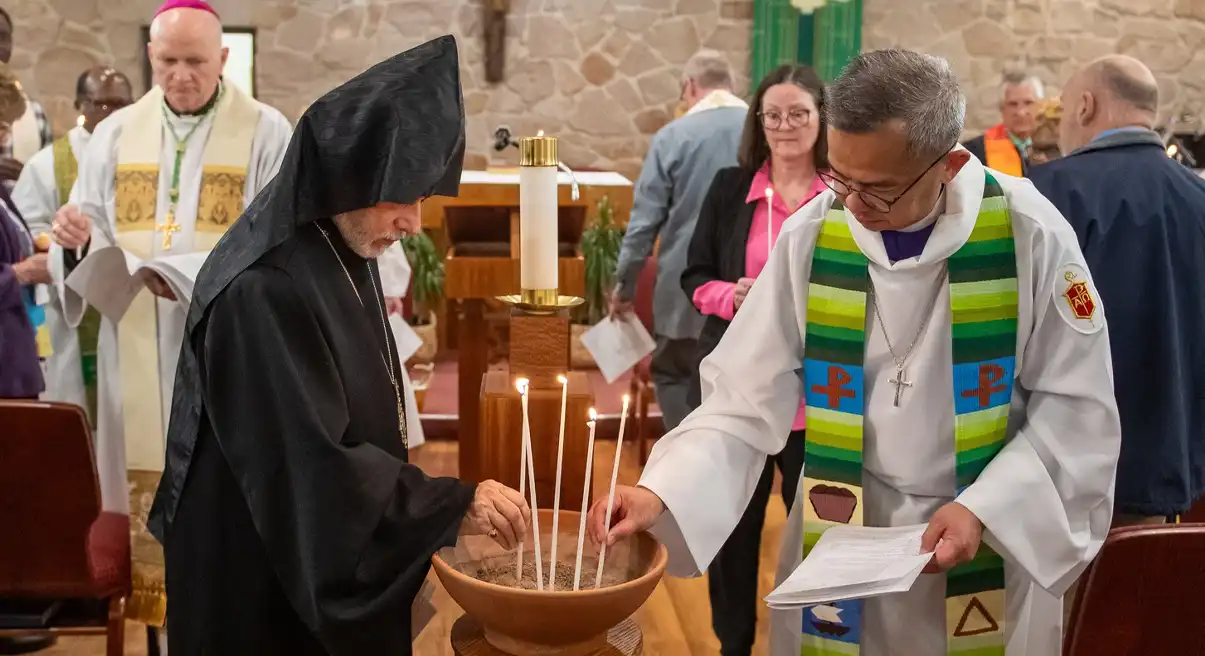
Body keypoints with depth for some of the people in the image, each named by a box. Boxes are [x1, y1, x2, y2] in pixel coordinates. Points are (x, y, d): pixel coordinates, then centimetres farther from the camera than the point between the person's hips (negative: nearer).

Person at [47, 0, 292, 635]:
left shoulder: (267, 132, 0)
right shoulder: (115, 133, 10)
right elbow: (92, 240, 9)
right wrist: (76, 238, -15)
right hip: (141, 355, 3)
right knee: (150, 494, 6)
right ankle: (160, 612, 18)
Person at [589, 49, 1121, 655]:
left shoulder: (1030, 237, -15)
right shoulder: (810, 236, -11)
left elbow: (1078, 408, -8)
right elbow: (746, 400, -9)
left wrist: (984, 509, -18)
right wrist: (660, 494, -21)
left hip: (995, 540, -1)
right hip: (841, 529, 2)